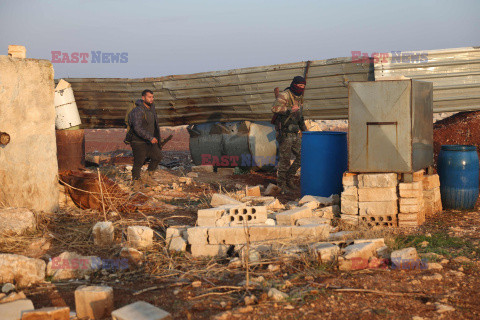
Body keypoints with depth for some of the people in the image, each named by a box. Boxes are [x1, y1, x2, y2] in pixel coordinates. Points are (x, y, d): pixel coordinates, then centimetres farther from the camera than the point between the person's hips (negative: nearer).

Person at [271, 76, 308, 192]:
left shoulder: (299, 98, 14)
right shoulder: (284, 95, -13)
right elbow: (275, 108, -28)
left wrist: (305, 130, 23)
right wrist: (289, 110, -31)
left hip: (294, 134, 8)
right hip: (284, 133, -8)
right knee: (285, 160, -1)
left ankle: (289, 178, 20)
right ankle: (281, 184, 13)